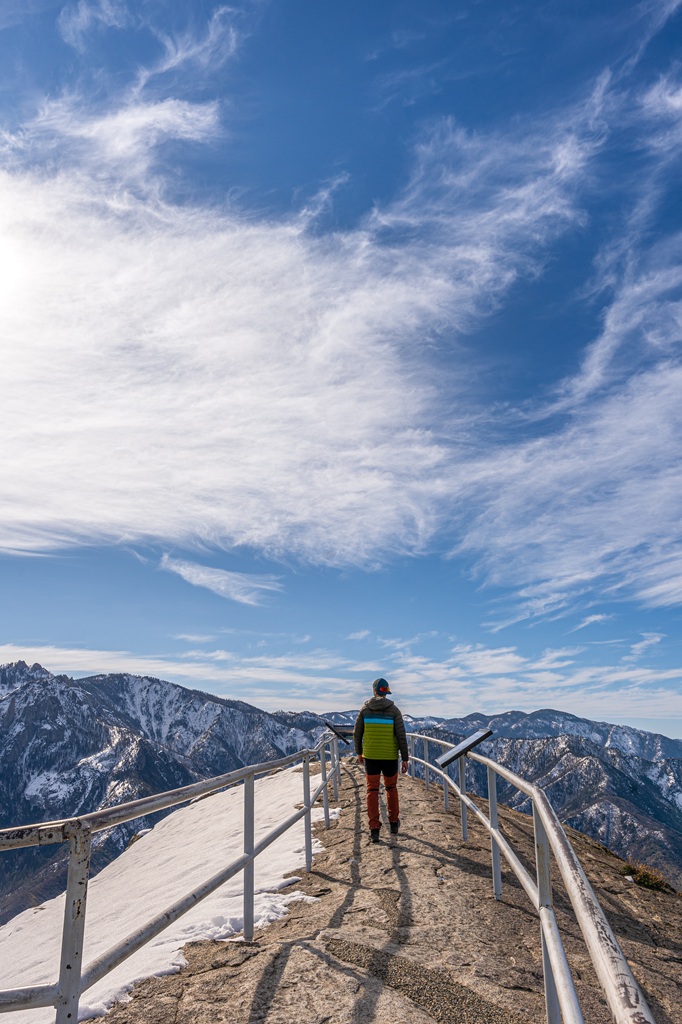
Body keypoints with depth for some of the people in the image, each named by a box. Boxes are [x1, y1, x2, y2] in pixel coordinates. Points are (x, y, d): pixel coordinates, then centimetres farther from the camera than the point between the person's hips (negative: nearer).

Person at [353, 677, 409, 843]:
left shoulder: (365, 709, -2)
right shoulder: (394, 710, -7)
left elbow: (357, 734, 2)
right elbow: (401, 736, -9)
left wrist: (359, 752, 17)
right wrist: (405, 759, -2)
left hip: (370, 756, 0)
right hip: (390, 756, 0)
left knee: (372, 790, 5)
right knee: (391, 788, 19)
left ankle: (374, 829, 1)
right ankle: (394, 822, 30)